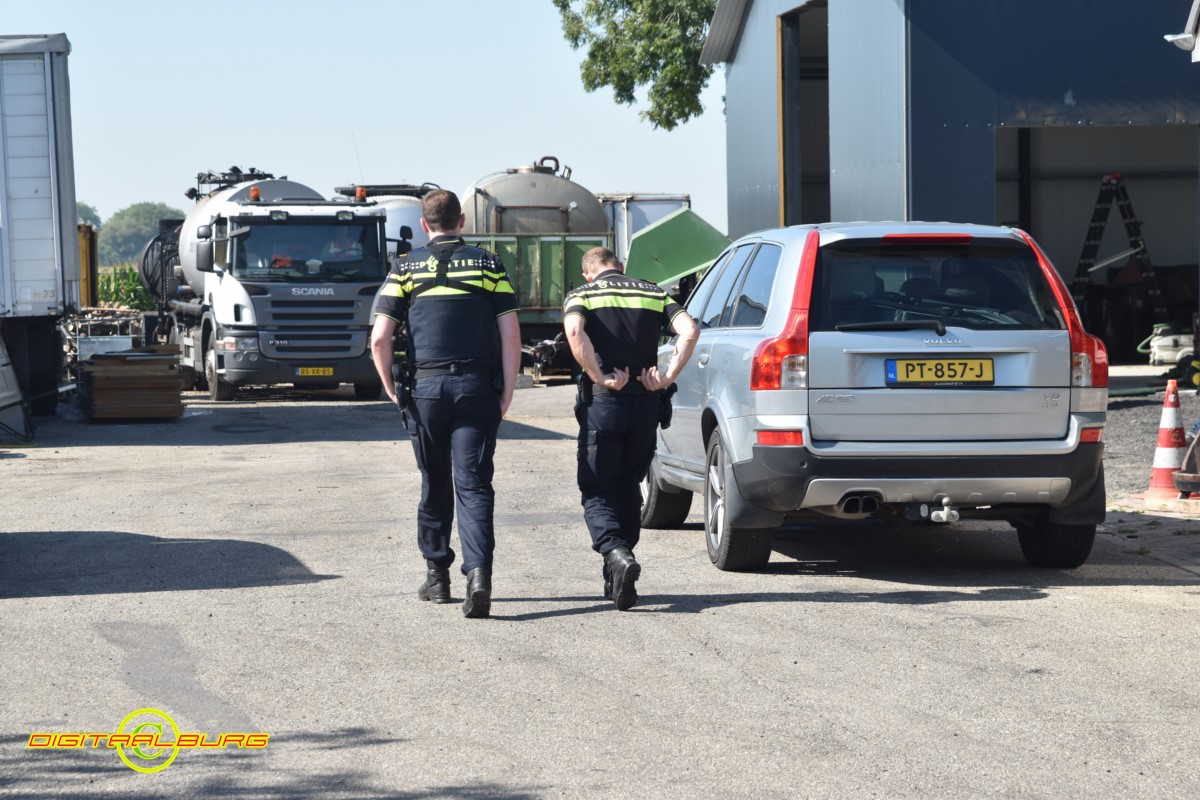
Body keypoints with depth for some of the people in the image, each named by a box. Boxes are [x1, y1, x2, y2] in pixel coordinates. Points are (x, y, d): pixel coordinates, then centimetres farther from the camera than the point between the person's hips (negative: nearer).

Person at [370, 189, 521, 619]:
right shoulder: (488, 264, 6)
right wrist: (507, 392, 5)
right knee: (474, 485, -3)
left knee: (434, 485, 15)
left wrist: (391, 388, 10)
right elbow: (511, 334, -1)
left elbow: (379, 338, -1)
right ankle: (478, 571, -21)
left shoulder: (406, 268, 6)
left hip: (427, 386, 1)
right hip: (477, 388, -1)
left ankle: (437, 574, 22)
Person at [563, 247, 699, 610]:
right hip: (646, 403, 3)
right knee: (628, 489, 17)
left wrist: (599, 377, -14)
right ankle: (617, 581, 20)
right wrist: (668, 377, -5)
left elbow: (575, 331, -18)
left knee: (597, 492, 3)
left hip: (603, 402, -3)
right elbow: (689, 330, -4)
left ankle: (616, 553, -24)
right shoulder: (654, 294, 14)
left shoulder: (581, 294, 6)